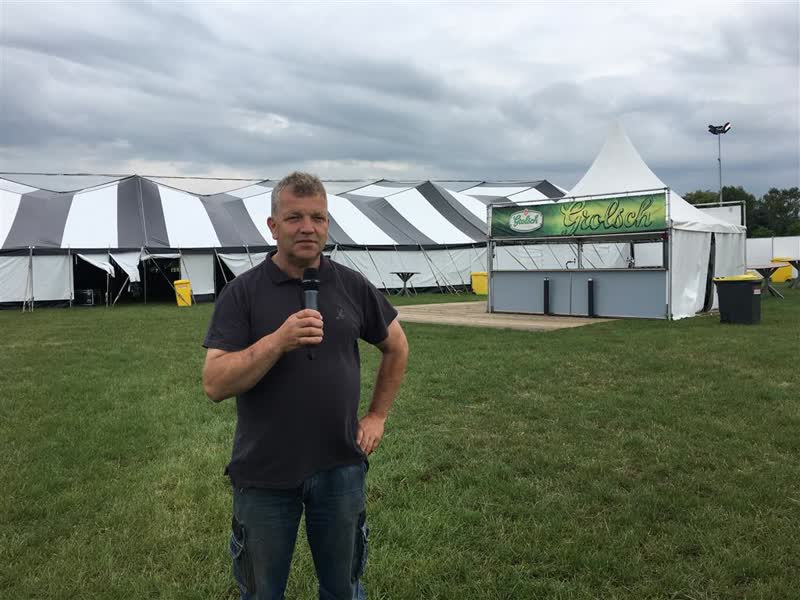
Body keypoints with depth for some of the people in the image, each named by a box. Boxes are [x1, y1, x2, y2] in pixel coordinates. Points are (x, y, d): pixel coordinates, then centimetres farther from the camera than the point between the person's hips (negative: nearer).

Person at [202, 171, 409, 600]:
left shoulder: (352, 286, -1)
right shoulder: (242, 293, -8)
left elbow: (396, 347, 14)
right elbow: (214, 384, -16)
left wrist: (377, 415, 10)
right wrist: (278, 340, -29)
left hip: (340, 468, 2)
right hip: (263, 473, -2)